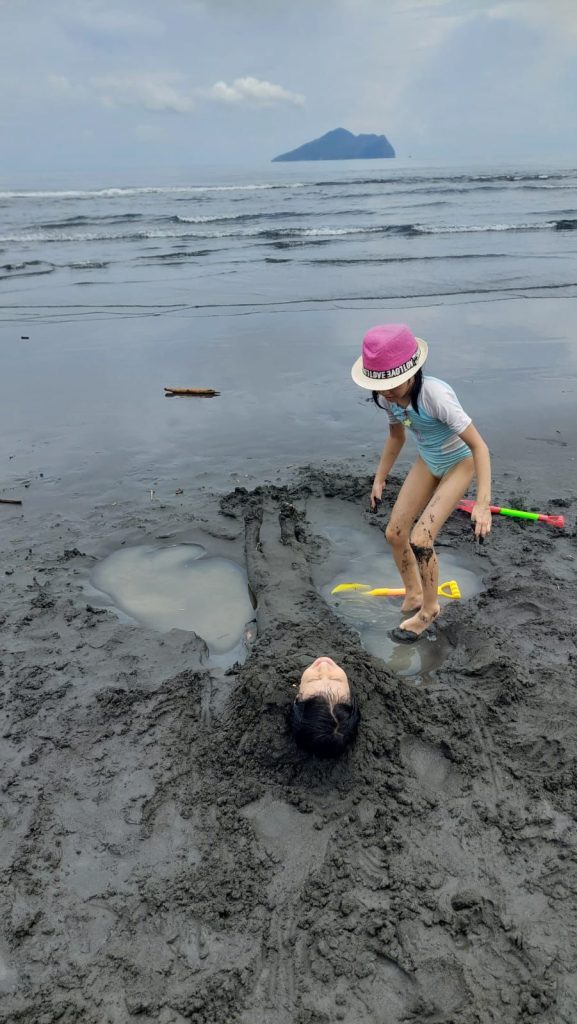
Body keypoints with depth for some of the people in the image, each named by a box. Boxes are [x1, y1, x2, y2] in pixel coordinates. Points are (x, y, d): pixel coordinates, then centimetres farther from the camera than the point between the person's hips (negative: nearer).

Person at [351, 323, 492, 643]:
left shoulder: (434, 395, -35)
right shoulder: (387, 397, -15)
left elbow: (479, 446, -31)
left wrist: (483, 503, -37)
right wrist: (380, 478, 12)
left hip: (459, 463, -6)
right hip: (427, 462, 6)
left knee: (420, 540, -15)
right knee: (395, 533, 5)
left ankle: (430, 608, 12)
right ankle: (414, 594, 32)